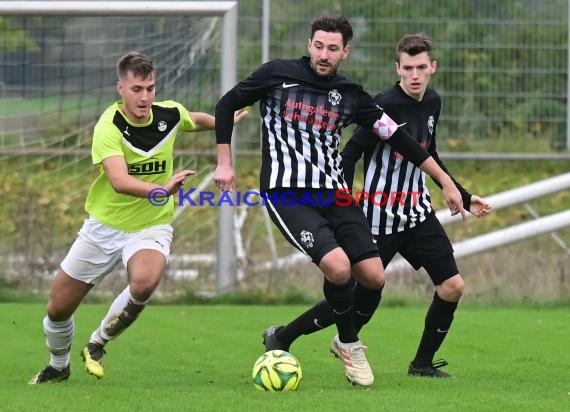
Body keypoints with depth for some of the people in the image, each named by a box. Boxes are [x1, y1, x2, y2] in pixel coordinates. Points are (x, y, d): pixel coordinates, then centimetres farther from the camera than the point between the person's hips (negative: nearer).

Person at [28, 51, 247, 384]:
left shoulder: (170, 114, -10)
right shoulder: (109, 126, -24)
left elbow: (195, 120, 18)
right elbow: (119, 180, -40)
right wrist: (160, 190, -54)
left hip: (151, 227, 1)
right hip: (104, 227, -1)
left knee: (144, 283, -33)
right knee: (58, 309, 7)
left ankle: (98, 345, -6)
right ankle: (58, 366, 40)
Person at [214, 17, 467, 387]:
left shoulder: (350, 95, 7)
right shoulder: (277, 75, -1)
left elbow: (396, 136, 11)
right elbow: (227, 106, 10)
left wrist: (446, 182, 11)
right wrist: (224, 163, 4)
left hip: (333, 193, 4)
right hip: (287, 194, -4)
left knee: (374, 276, -8)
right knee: (338, 266, -25)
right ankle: (351, 344, 2)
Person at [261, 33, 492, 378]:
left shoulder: (433, 103, 3)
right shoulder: (386, 105, -20)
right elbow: (350, 155, -19)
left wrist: (465, 197, 20)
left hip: (419, 213, 7)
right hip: (381, 217, -7)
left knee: (452, 286, -4)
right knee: (363, 300, -3)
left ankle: (423, 363, 14)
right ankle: (281, 339, 15)